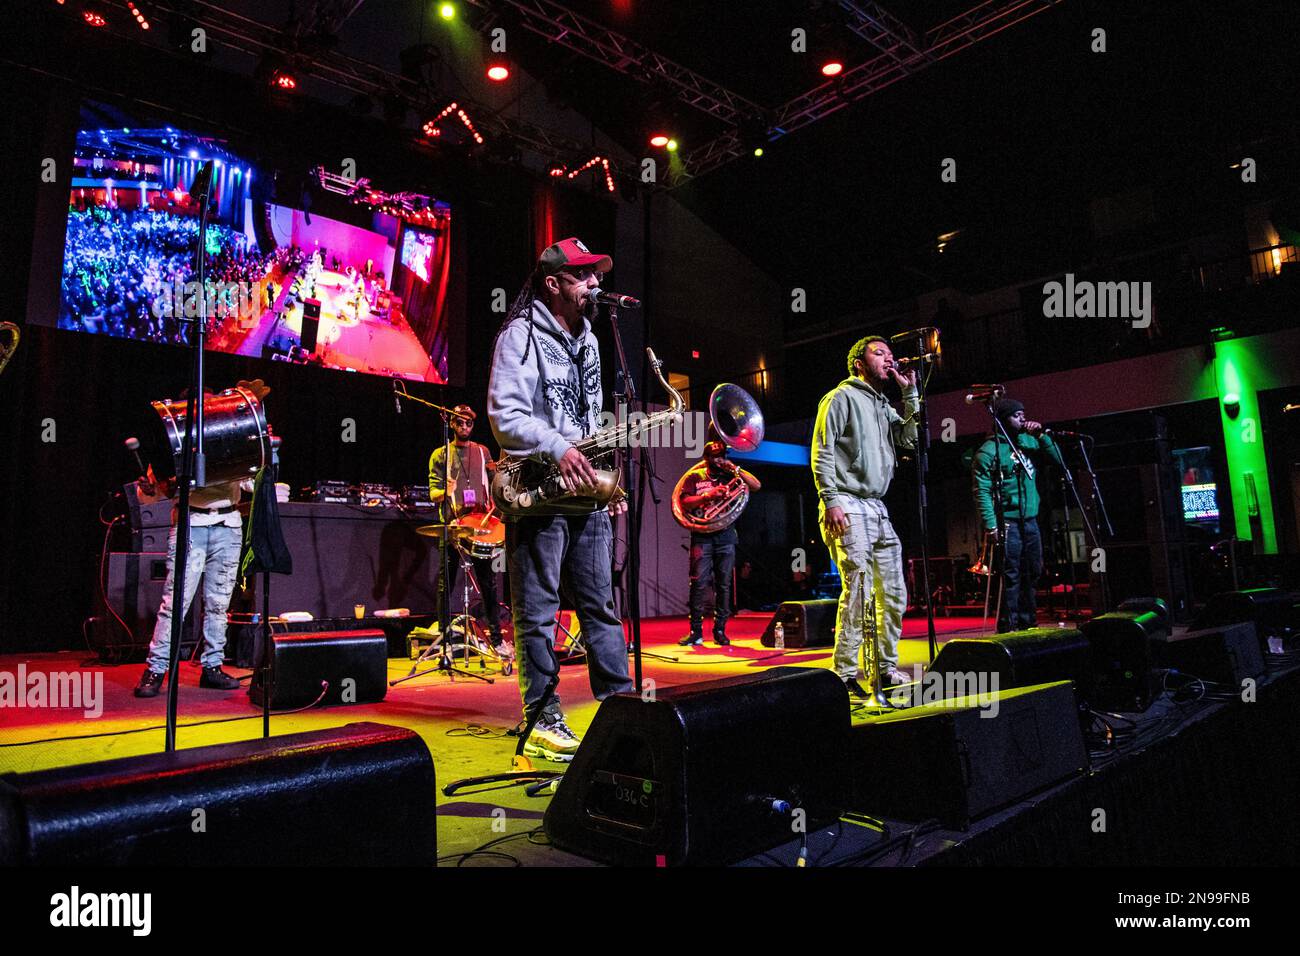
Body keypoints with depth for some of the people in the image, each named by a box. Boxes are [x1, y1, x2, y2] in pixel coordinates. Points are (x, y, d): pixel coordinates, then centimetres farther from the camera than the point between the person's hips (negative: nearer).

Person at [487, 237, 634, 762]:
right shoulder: (520, 335, -5)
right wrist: (558, 449, -27)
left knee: (602, 606, 11)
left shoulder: (587, 339, 19)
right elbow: (504, 415, -15)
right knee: (537, 613, 0)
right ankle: (543, 723, 10)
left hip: (585, 493, 8)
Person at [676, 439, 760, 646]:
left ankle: (720, 630, 11)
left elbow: (757, 485, 5)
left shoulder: (730, 476, 14)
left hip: (726, 535, 2)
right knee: (699, 582, -8)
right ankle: (696, 631, -2)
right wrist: (708, 495, -14)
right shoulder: (695, 477, 9)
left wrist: (735, 468, -1)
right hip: (702, 536, -2)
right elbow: (685, 502, -2)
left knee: (724, 584, 3)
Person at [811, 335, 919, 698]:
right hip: (848, 507, -8)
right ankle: (845, 674, -8)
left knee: (893, 592, 9)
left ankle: (887, 667, 20)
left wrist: (910, 392, 8)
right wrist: (830, 501, -17)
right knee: (858, 589, -14)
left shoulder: (884, 405, 23)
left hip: (877, 508, 8)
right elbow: (822, 452, -8)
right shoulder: (841, 397, 0)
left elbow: (910, 440, 10)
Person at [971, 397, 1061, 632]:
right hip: (1008, 522, -7)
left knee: (1032, 574, 13)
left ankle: (1027, 624, 24)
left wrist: (1041, 435, -1)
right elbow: (981, 491, -14)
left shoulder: (1027, 440, 11)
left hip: (1030, 520, 7)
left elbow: (1056, 458, 13)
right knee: (1011, 577, -6)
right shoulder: (989, 450, -10)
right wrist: (991, 525, -20)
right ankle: (1008, 627, 2)